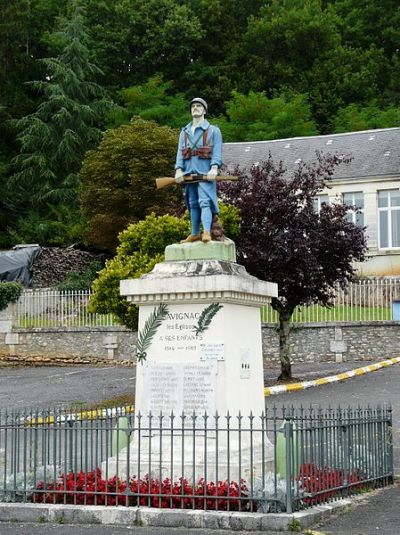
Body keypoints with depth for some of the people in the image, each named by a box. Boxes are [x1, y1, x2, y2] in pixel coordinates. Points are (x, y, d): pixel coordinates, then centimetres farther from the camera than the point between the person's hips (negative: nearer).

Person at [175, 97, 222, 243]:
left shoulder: (213, 130, 7)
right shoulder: (184, 132, 19)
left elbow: (217, 152, -5)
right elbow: (180, 152, 10)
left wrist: (214, 168, -21)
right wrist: (179, 170, -7)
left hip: (205, 172, -5)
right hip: (189, 172, 5)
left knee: (204, 202, -17)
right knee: (192, 204, 7)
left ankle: (207, 233, -28)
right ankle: (195, 234, 12)